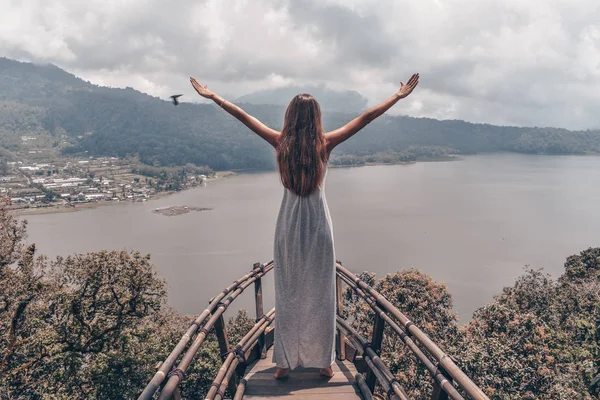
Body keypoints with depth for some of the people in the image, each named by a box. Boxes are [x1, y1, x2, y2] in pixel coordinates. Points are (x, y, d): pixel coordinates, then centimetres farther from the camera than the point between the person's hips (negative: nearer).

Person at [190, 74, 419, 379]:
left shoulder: (281, 142, -5)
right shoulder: (325, 143, -8)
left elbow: (243, 116, 4)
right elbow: (366, 117, -2)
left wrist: (212, 96, 14)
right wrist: (399, 96, 7)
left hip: (289, 223, 1)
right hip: (317, 223, -1)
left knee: (288, 294, 12)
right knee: (320, 294, 10)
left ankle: (285, 362, 22)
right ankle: (323, 362, 21)